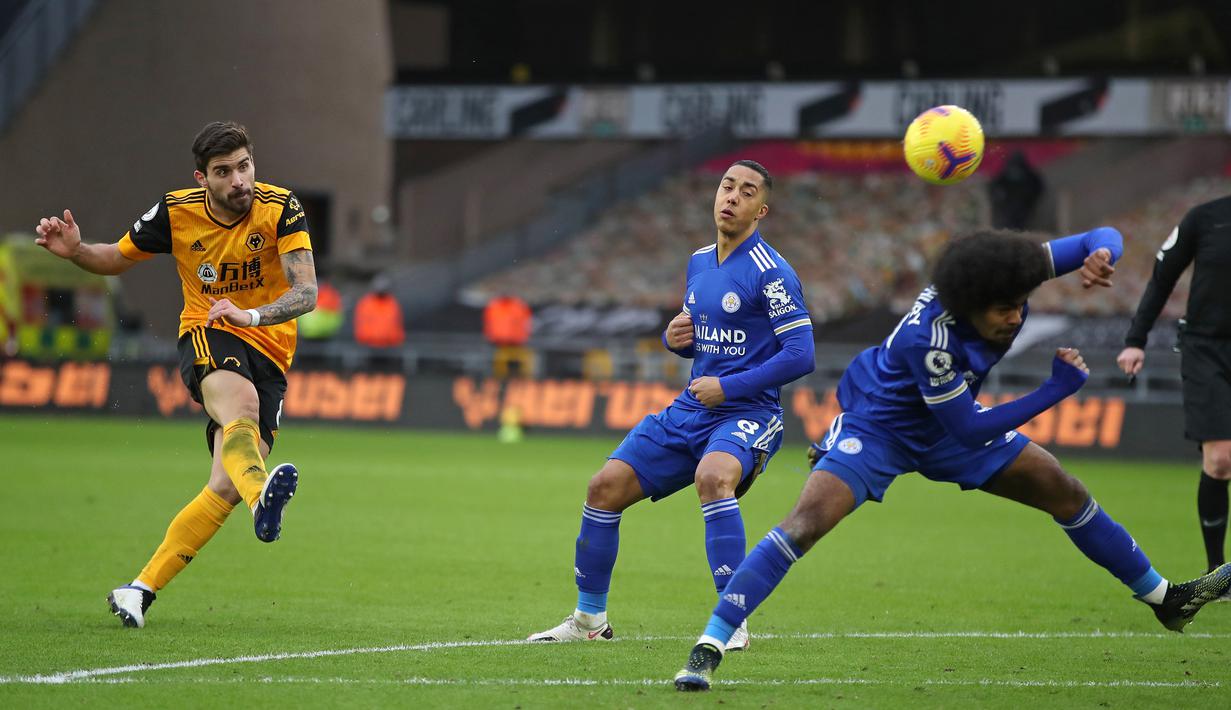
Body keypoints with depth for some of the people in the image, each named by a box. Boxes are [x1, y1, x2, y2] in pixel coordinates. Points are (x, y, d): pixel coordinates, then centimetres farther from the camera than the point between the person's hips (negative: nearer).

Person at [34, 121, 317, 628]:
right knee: (241, 403, -39)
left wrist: (253, 314, -39)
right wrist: (75, 251, -8)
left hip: (268, 353, 1)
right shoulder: (176, 213, -3)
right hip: (207, 340, -1)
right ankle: (263, 495, -70)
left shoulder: (280, 209, -10)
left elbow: (306, 292, -20)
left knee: (225, 488, -13)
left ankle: (140, 591, -4)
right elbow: (118, 258, 14)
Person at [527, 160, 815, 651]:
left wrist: (728, 387, -18)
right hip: (691, 409, 8)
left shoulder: (770, 272, -12)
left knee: (712, 476, -38)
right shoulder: (699, 262, 12)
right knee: (606, 486, 1)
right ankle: (590, 619, 18)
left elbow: (801, 355, -17)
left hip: (745, 412, -8)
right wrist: (674, 338, 0)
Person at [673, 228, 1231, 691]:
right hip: (878, 423, -7)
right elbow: (970, 430, -28)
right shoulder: (931, 339, -39)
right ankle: (709, 646, -25)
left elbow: (1102, 239, -12)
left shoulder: (1009, 274, -22)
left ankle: (1164, 599, 26)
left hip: (947, 424, 7)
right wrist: (1056, 390, -28)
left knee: (1065, 493, 8)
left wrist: (1100, 254, -38)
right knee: (809, 520, -27)